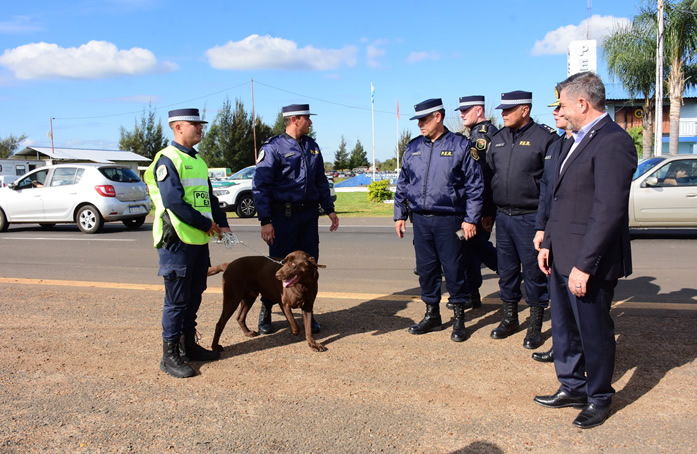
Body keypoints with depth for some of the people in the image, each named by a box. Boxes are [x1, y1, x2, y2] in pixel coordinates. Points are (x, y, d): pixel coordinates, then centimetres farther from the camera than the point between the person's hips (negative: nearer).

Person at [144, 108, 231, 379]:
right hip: (177, 240, -9)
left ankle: (188, 346, 28)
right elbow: (173, 201, -20)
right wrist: (206, 224, -16)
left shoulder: (197, 160, 17)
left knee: (194, 296, 15)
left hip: (199, 240, 9)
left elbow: (209, 196, 20)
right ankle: (170, 356, 9)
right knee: (177, 300, -2)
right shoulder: (167, 159, -11)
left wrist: (222, 223, 5)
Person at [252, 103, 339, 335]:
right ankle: (266, 312, 19)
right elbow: (260, 186, -11)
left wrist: (329, 209, 15)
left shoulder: (312, 146, 12)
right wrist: (265, 221, -16)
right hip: (284, 216, -5)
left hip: (309, 214, 6)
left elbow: (321, 181, 20)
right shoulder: (273, 148, -8)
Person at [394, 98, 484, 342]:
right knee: (425, 268, 10)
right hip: (420, 219, 4)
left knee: (454, 269, 2)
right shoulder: (413, 148, 11)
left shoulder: (460, 145, -3)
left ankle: (459, 318, 17)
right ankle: (432, 315, 25)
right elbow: (402, 184, 17)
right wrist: (400, 215, 13)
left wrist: (471, 219, -8)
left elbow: (475, 185, -3)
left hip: (449, 220, -4)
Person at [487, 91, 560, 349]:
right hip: (503, 216, 6)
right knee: (507, 270, 14)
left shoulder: (545, 137, -7)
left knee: (534, 272, 3)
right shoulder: (498, 139, 12)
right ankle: (510, 318, 29)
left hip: (530, 218, -6)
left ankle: (535, 325, 17)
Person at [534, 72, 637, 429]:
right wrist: (548, 243, 13)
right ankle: (572, 387, 36)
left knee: (594, 331, 8)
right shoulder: (577, 140, 14)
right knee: (564, 327, 19)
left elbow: (609, 210, -24)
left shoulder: (613, 142, -18)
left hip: (589, 263, -9)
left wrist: (584, 265, -24)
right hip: (563, 257, 9)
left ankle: (599, 398, 27)